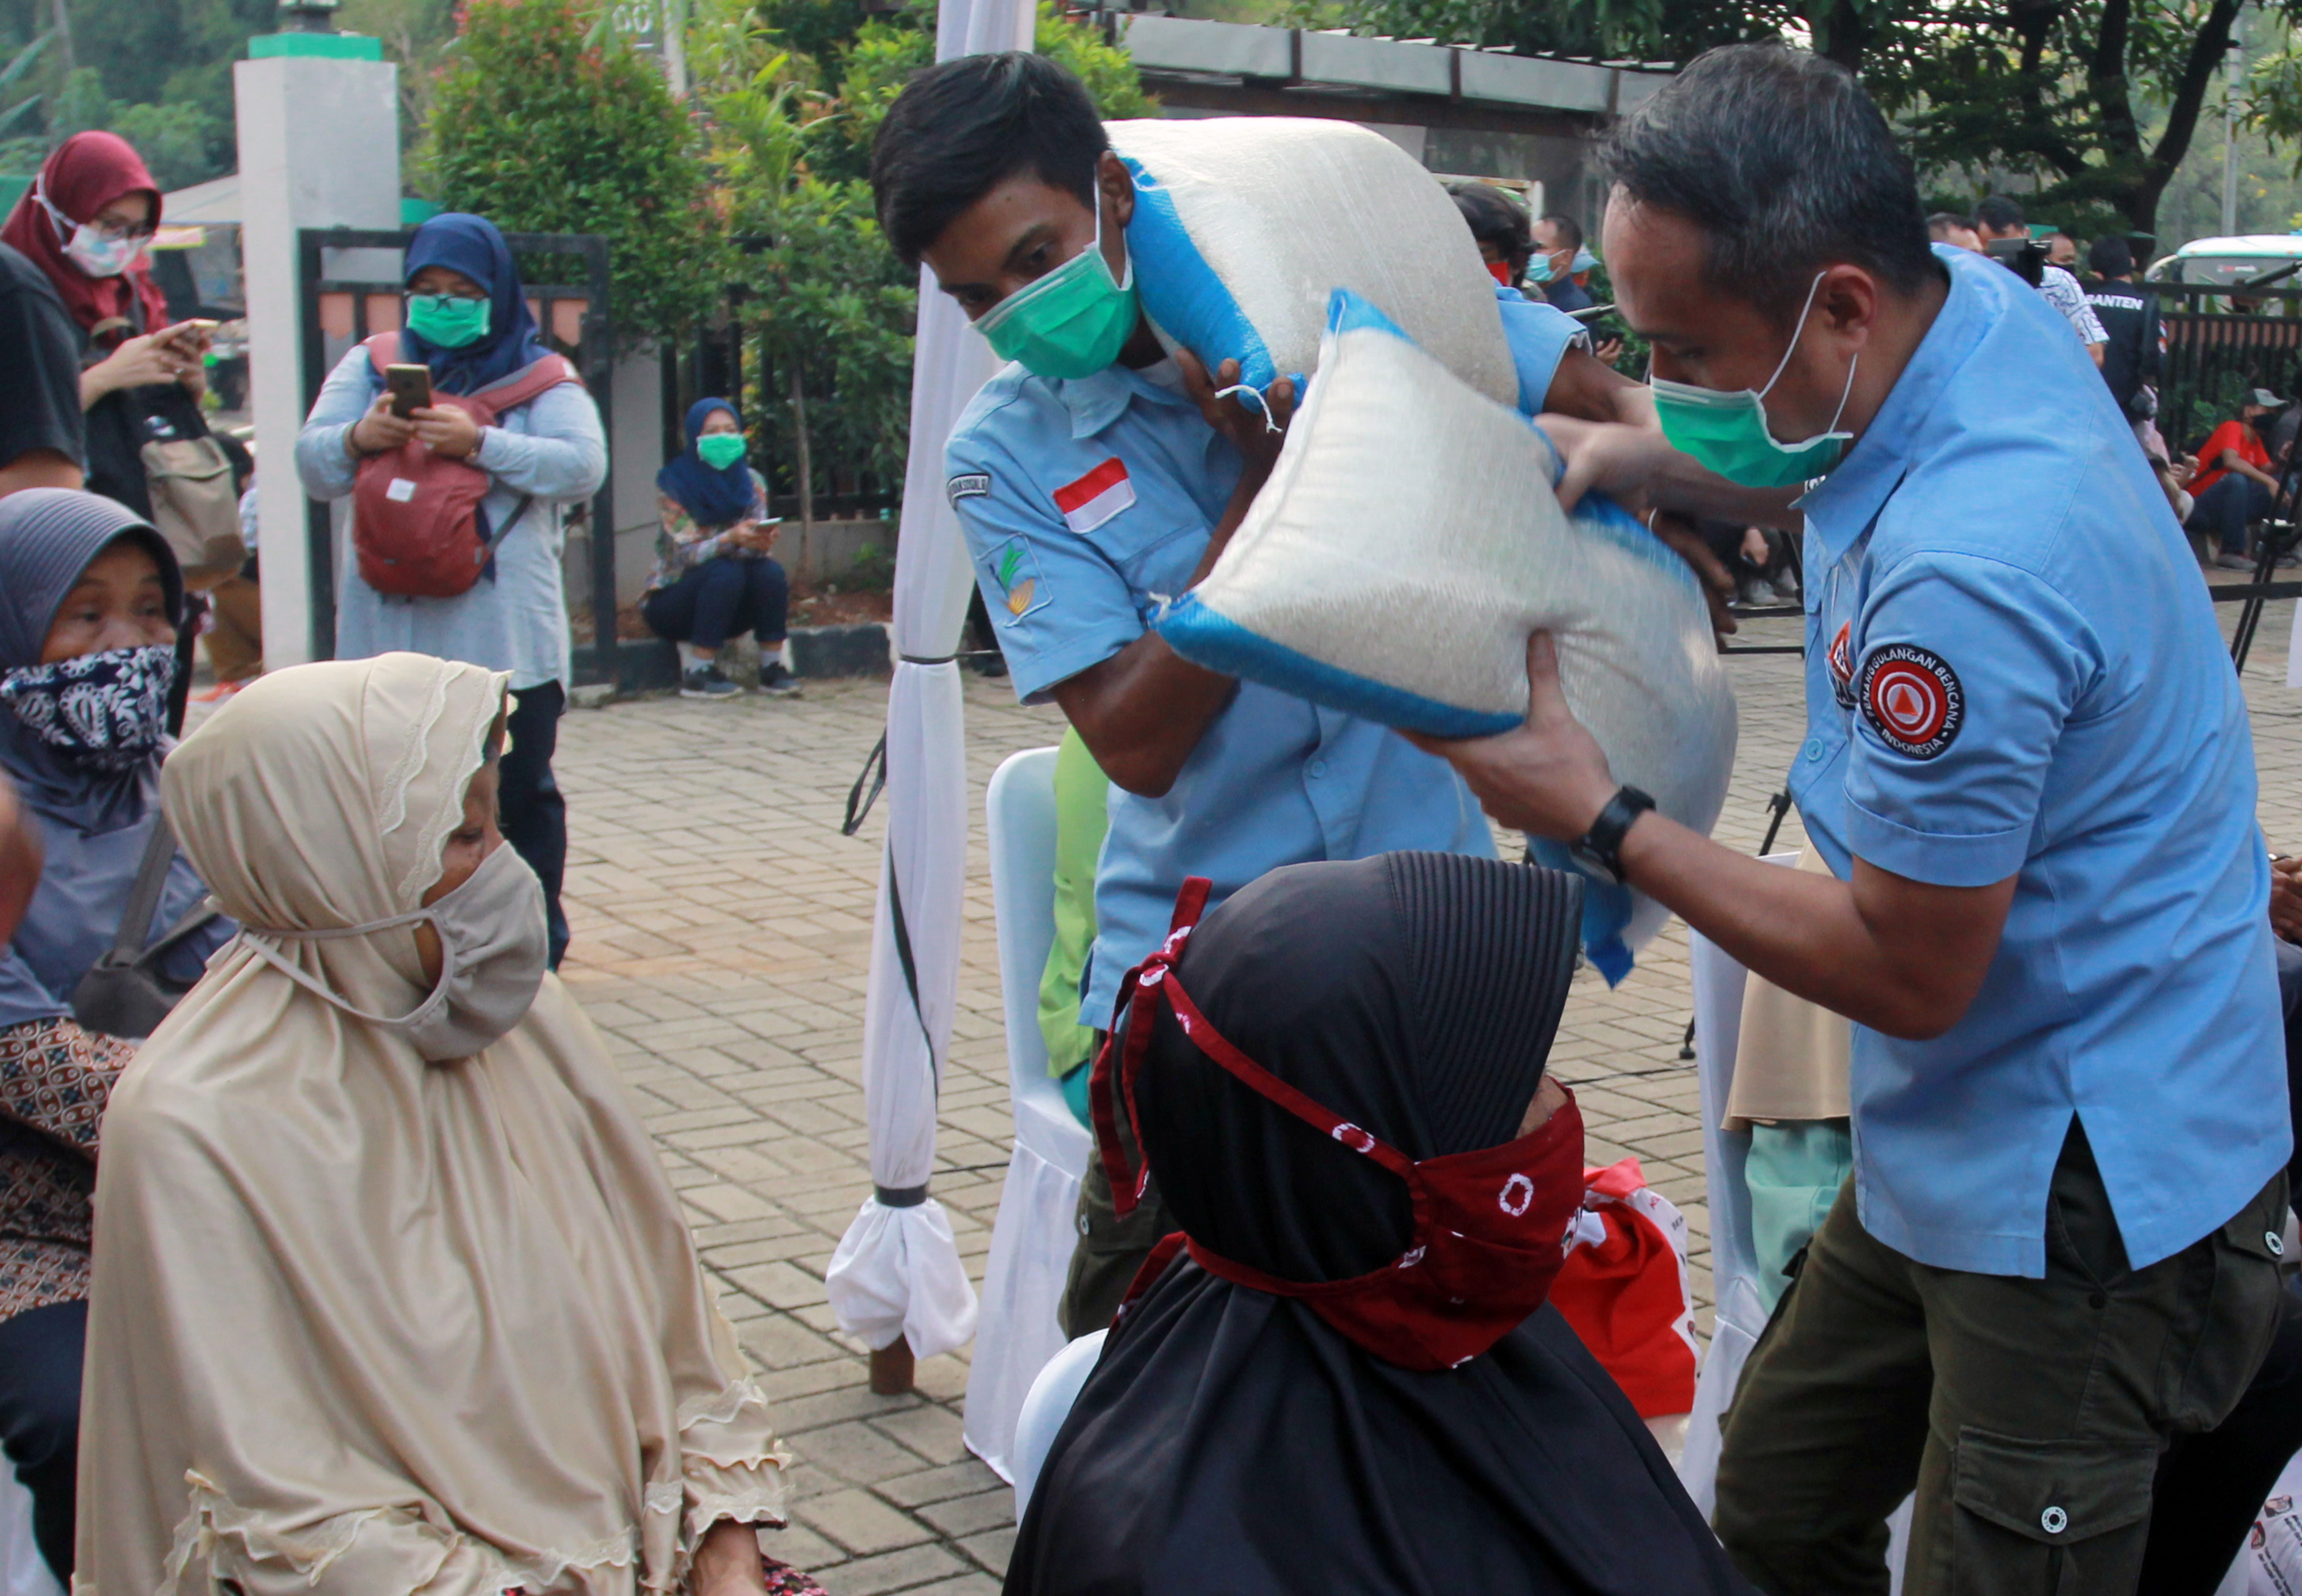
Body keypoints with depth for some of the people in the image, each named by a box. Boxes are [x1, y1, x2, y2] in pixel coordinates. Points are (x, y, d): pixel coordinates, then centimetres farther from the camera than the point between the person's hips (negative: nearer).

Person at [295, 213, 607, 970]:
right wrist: (357, 439, -16)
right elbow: (313, 464, 7)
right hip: (390, 631, 3)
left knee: (519, 793, 4)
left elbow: (583, 466, -8)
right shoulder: (369, 367, 16)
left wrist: (480, 443, -20)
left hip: (506, 634, -2)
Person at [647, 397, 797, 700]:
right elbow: (685, 553, -21)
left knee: (770, 571, -23)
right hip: (672, 602, -4)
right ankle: (698, 675, -26)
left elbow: (758, 547, -6)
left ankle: (772, 668, -16)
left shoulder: (751, 482, 0)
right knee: (725, 572, -32)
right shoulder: (674, 483, -14)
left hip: (730, 602, 4)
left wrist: (762, 541, -32)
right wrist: (732, 539, -40)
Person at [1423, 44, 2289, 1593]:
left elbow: (1908, 978, -21)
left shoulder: (1962, 580, -34)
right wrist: (1632, 458, 2)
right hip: (1957, 1150, 10)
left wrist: (1599, 821, -15)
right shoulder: (1974, 301, -5)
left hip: (2079, 1201, -9)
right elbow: (1793, 453, 21)